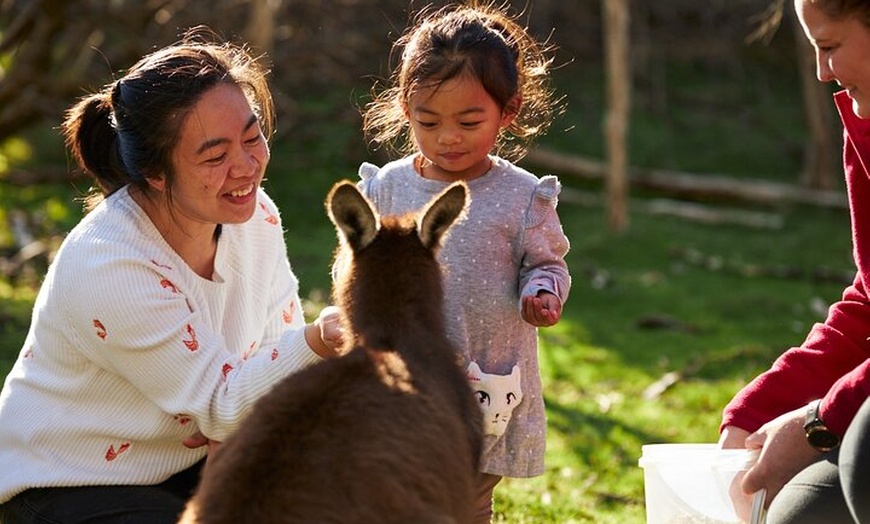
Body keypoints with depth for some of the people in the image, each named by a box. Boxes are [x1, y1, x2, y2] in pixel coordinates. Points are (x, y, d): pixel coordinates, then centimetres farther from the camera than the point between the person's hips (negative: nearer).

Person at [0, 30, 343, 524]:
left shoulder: (256, 215, -9)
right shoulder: (106, 266, -29)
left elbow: (282, 350, 0)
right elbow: (221, 407, -26)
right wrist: (316, 343, -42)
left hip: (189, 464, 7)